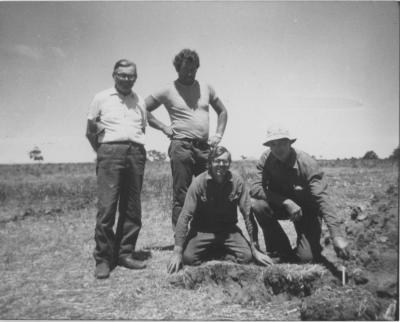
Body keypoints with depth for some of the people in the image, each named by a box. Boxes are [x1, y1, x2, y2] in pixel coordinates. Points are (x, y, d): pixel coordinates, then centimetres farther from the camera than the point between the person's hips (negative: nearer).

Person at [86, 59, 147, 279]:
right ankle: (103, 259, -5)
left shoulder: (139, 102, 20)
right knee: (107, 206, -11)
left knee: (132, 208, 2)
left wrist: (136, 149, 11)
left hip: (136, 153, 4)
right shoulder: (101, 98, 12)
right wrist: (102, 152, 8)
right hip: (110, 151, -3)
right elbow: (90, 132, 13)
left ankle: (124, 254, 10)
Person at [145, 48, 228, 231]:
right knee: (181, 196, -1)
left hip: (204, 147, 4)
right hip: (181, 146, -4)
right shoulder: (168, 91, 2)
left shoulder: (206, 88, 14)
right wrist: (164, 128, -4)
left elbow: (222, 112, 23)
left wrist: (218, 135, 10)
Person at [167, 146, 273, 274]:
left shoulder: (237, 182, -11)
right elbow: (185, 216, -16)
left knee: (246, 256, -21)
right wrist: (177, 252, -21)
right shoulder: (199, 182, -16)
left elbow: (248, 214, -8)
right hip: (202, 230, -1)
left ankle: (213, 253, 5)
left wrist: (255, 250, -10)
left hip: (229, 229, 2)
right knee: (188, 257, -25)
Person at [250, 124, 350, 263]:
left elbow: (322, 199, -32)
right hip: (280, 205, 3)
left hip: (306, 209, -3)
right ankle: (282, 248, -6)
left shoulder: (307, 164, -26)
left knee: (307, 258, -17)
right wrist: (286, 202, -34)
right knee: (256, 203, -28)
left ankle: (314, 245, 24)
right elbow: (255, 188, -23)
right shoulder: (266, 159, -17)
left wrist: (337, 236, -41)